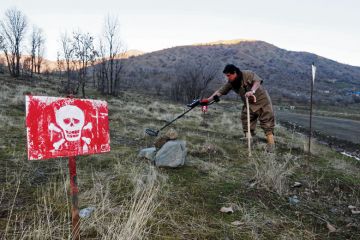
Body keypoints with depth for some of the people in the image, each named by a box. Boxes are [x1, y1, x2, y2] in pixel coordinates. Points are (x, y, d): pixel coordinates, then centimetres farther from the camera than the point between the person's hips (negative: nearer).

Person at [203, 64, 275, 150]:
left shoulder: (248, 74, -19)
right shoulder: (230, 83, -4)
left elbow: (257, 81, -32)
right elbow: (220, 91, -6)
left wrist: (252, 91, -51)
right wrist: (208, 99, -15)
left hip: (262, 101, -6)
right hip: (249, 104, 6)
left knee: (267, 122, -7)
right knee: (246, 122, 2)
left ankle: (271, 143, -2)